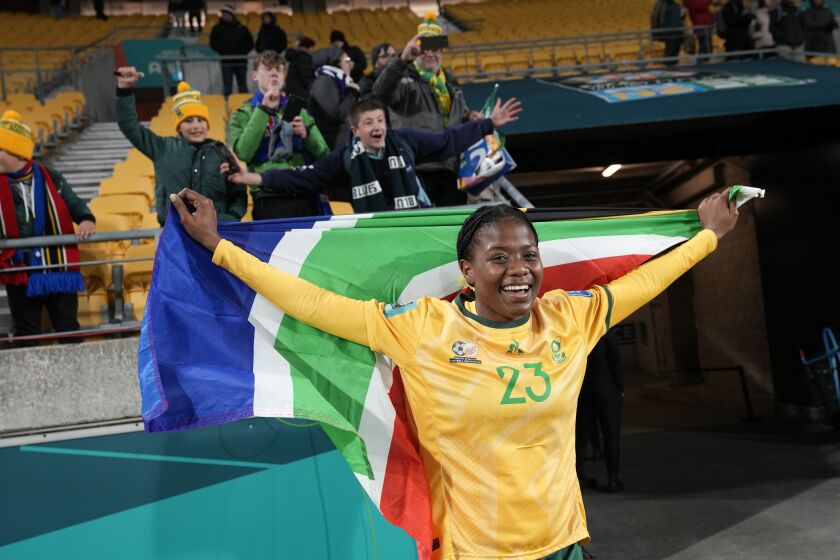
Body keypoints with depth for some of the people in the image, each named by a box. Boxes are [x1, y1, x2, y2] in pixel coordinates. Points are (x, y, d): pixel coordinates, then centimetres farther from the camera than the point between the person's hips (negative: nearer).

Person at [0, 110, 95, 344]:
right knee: (26, 334, 11)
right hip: (20, 274, 0)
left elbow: (75, 205, 7)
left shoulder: (50, 178, -1)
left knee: (68, 330, 10)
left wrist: (86, 220, -14)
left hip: (59, 269, 0)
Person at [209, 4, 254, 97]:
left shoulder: (241, 28, 9)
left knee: (243, 86, 8)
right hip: (226, 62, -2)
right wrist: (222, 52, -5)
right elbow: (213, 44, 4)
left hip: (241, 61, 2)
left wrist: (244, 52, 2)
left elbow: (250, 43, 13)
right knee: (227, 86, -2)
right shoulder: (218, 28, 5)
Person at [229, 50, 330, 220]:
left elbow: (324, 154, 12)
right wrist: (263, 109, -11)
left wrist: (306, 134, -8)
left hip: (307, 197, 3)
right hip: (269, 200, -3)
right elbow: (243, 152, -13)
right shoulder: (244, 114, 7)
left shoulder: (298, 108, 16)